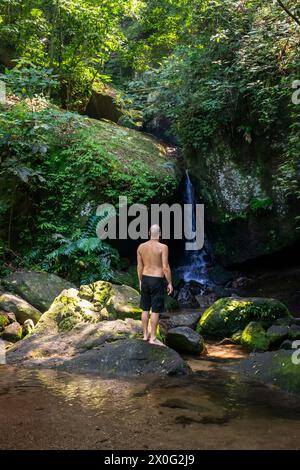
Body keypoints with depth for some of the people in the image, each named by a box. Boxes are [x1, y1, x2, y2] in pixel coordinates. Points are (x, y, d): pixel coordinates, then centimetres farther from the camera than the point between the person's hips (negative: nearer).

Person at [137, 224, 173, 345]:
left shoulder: (141, 247, 2)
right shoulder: (163, 247, -13)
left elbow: (139, 266, 7)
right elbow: (165, 267, -14)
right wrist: (169, 283, -5)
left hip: (145, 279, 5)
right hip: (157, 281, -5)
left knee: (145, 309, 13)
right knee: (155, 310, 1)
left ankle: (145, 335, 22)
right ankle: (153, 338, 6)